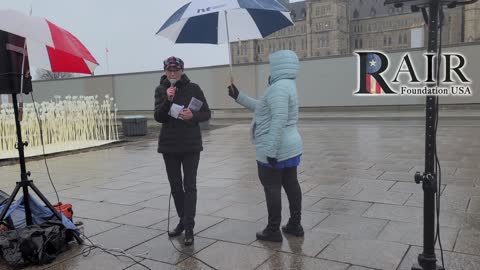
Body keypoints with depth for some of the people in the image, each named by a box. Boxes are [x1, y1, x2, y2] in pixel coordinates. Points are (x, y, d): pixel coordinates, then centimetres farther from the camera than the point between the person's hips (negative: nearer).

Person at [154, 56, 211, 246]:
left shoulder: (193, 88, -4)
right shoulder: (160, 90, 2)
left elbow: (206, 114, -1)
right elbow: (158, 117, -9)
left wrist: (193, 115, -21)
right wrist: (168, 100, -24)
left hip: (191, 145, -3)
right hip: (169, 145, 3)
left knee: (189, 186, -4)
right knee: (175, 186, 12)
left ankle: (189, 228, -1)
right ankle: (183, 220, 29)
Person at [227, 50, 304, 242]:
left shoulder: (279, 87, -20)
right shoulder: (287, 85, 15)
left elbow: (279, 121, -28)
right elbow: (263, 109, 22)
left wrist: (271, 151, -27)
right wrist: (238, 96, 23)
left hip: (274, 150, -10)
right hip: (290, 147, 10)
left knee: (272, 188, 0)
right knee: (291, 184, 14)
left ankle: (273, 230, 10)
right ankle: (295, 225, 24)